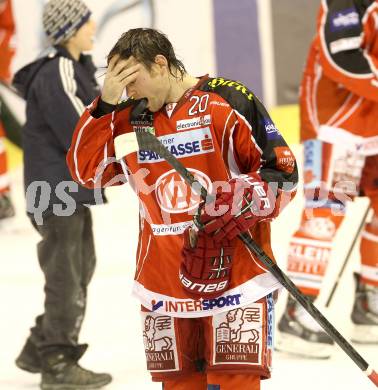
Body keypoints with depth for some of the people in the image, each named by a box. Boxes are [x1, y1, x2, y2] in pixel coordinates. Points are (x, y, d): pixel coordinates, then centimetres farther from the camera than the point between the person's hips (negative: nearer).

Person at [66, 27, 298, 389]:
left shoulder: (227, 102, -8)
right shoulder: (133, 119, 9)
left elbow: (282, 169, -5)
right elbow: (88, 171, 5)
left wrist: (242, 204, -22)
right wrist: (105, 104, -4)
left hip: (234, 274, -5)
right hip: (164, 284, 5)